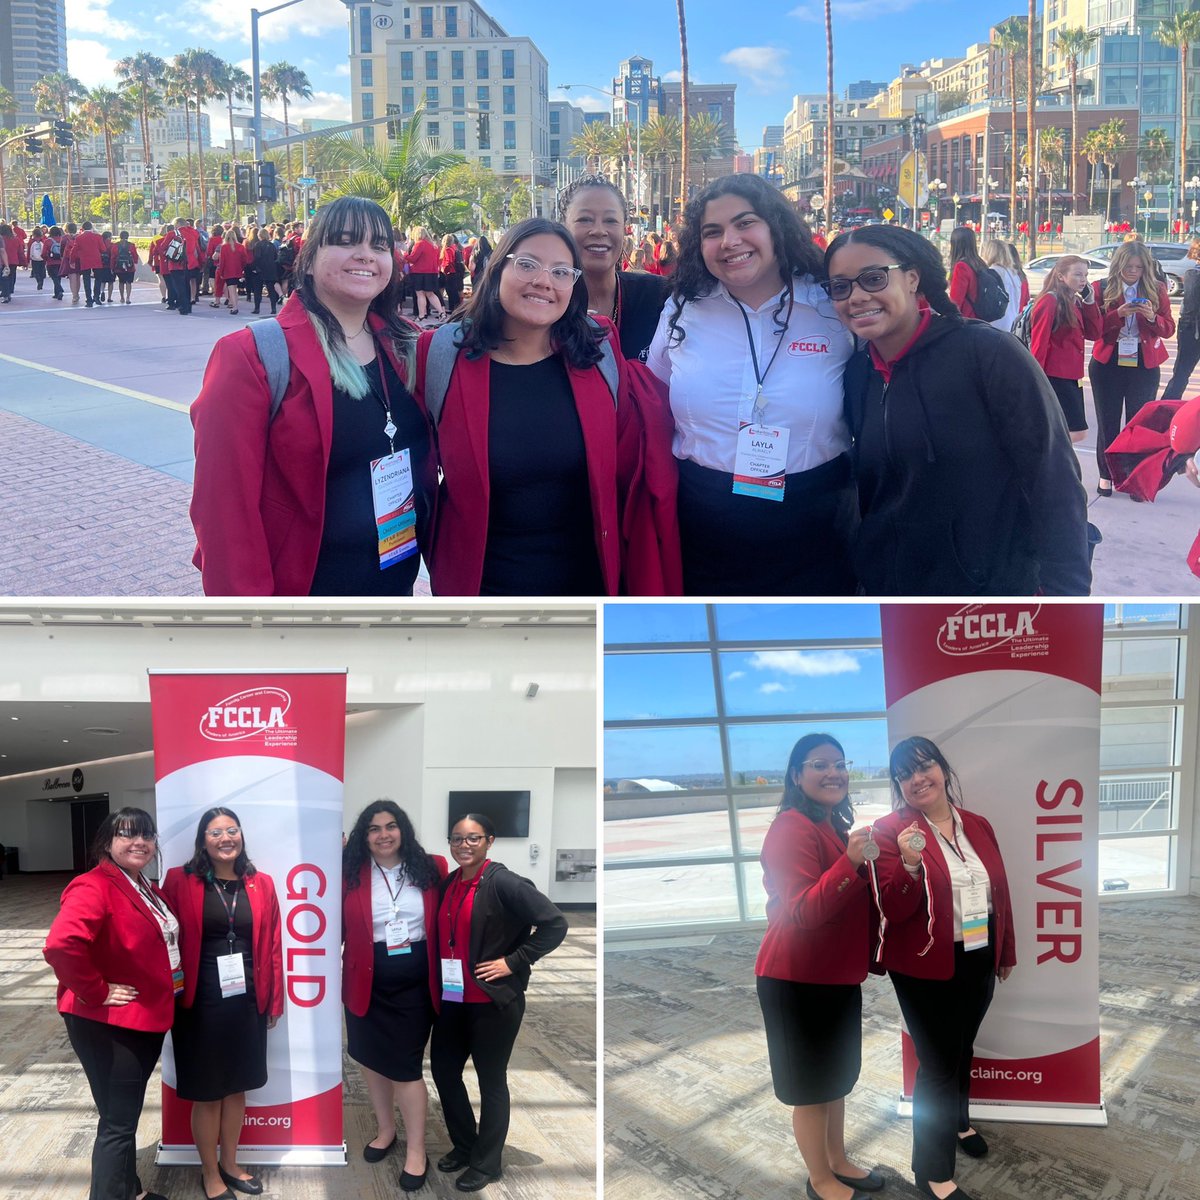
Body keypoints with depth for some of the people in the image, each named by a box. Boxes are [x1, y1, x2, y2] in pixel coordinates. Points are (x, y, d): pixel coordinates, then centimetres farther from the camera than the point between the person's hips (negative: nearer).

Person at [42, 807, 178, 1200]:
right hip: (107, 1025, -9)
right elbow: (60, 945, -36)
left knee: (127, 1114, 22)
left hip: (147, 1020, 9)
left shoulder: (146, 889, 9)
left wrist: (162, 995, 11)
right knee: (117, 1121, -1)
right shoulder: (94, 887, -20)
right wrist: (96, 992, -25)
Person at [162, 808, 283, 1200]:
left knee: (237, 1087, 16)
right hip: (200, 1003, -3)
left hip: (247, 1002, 4)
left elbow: (272, 946, 6)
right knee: (206, 1092, 8)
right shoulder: (180, 881, -6)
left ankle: (229, 1164, 34)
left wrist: (273, 1001, 7)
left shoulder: (261, 884, 4)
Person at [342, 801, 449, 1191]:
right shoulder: (350, 874, -5)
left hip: (414, 982, -1)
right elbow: (337, 924, -6)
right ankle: (386, 1129, 38)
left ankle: (416, 1151, 14)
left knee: (406, 1067, 0)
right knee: (372, 1060, 16)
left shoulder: (430, 869, -2)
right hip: (367, 981, 2)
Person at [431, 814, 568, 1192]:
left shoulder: (502, 883, -17)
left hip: (493, 1000, -7)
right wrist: (440, 981, 6)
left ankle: (486, 1164, 23)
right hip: (454, 998, 7)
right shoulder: (449, 884, 6)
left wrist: (513, 962, -18)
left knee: (491, 1081, 6)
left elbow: (555, 924, -21)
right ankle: (463, 1146, 36)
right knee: (443, 1069, 16)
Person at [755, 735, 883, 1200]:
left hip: (838, 975, 9)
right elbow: (803, 911, -27)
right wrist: (851, 861, -37)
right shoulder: (791, 829, -20)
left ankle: (838, 1162, 35)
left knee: (836, 1076, 20)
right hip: (798, 980, -9)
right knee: (811, 1083, 4)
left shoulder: (837, 826, 11)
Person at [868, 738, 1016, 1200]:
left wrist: (1006, 952, 16)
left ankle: (959, 1122, 48)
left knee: (962, 1048, 23)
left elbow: (998, 892, 12)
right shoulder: (890, 831, -14)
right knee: (938, 1060, -1)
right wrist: (909, 864, -36)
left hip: (978, 962, 6)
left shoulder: (977, 825, 3)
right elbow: (893, 910, -19)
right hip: (926, 968, -5)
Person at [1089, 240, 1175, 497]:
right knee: (1108, 422, 6)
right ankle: (1106, 475, 16)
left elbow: (1168, 329, 1)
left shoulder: (1157, 289, 2)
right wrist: (1118, 314, -22)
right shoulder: (1102, 289, -3)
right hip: (1107, 363, -1)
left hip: (1144, 365, 1)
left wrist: (1152, 317, -19)